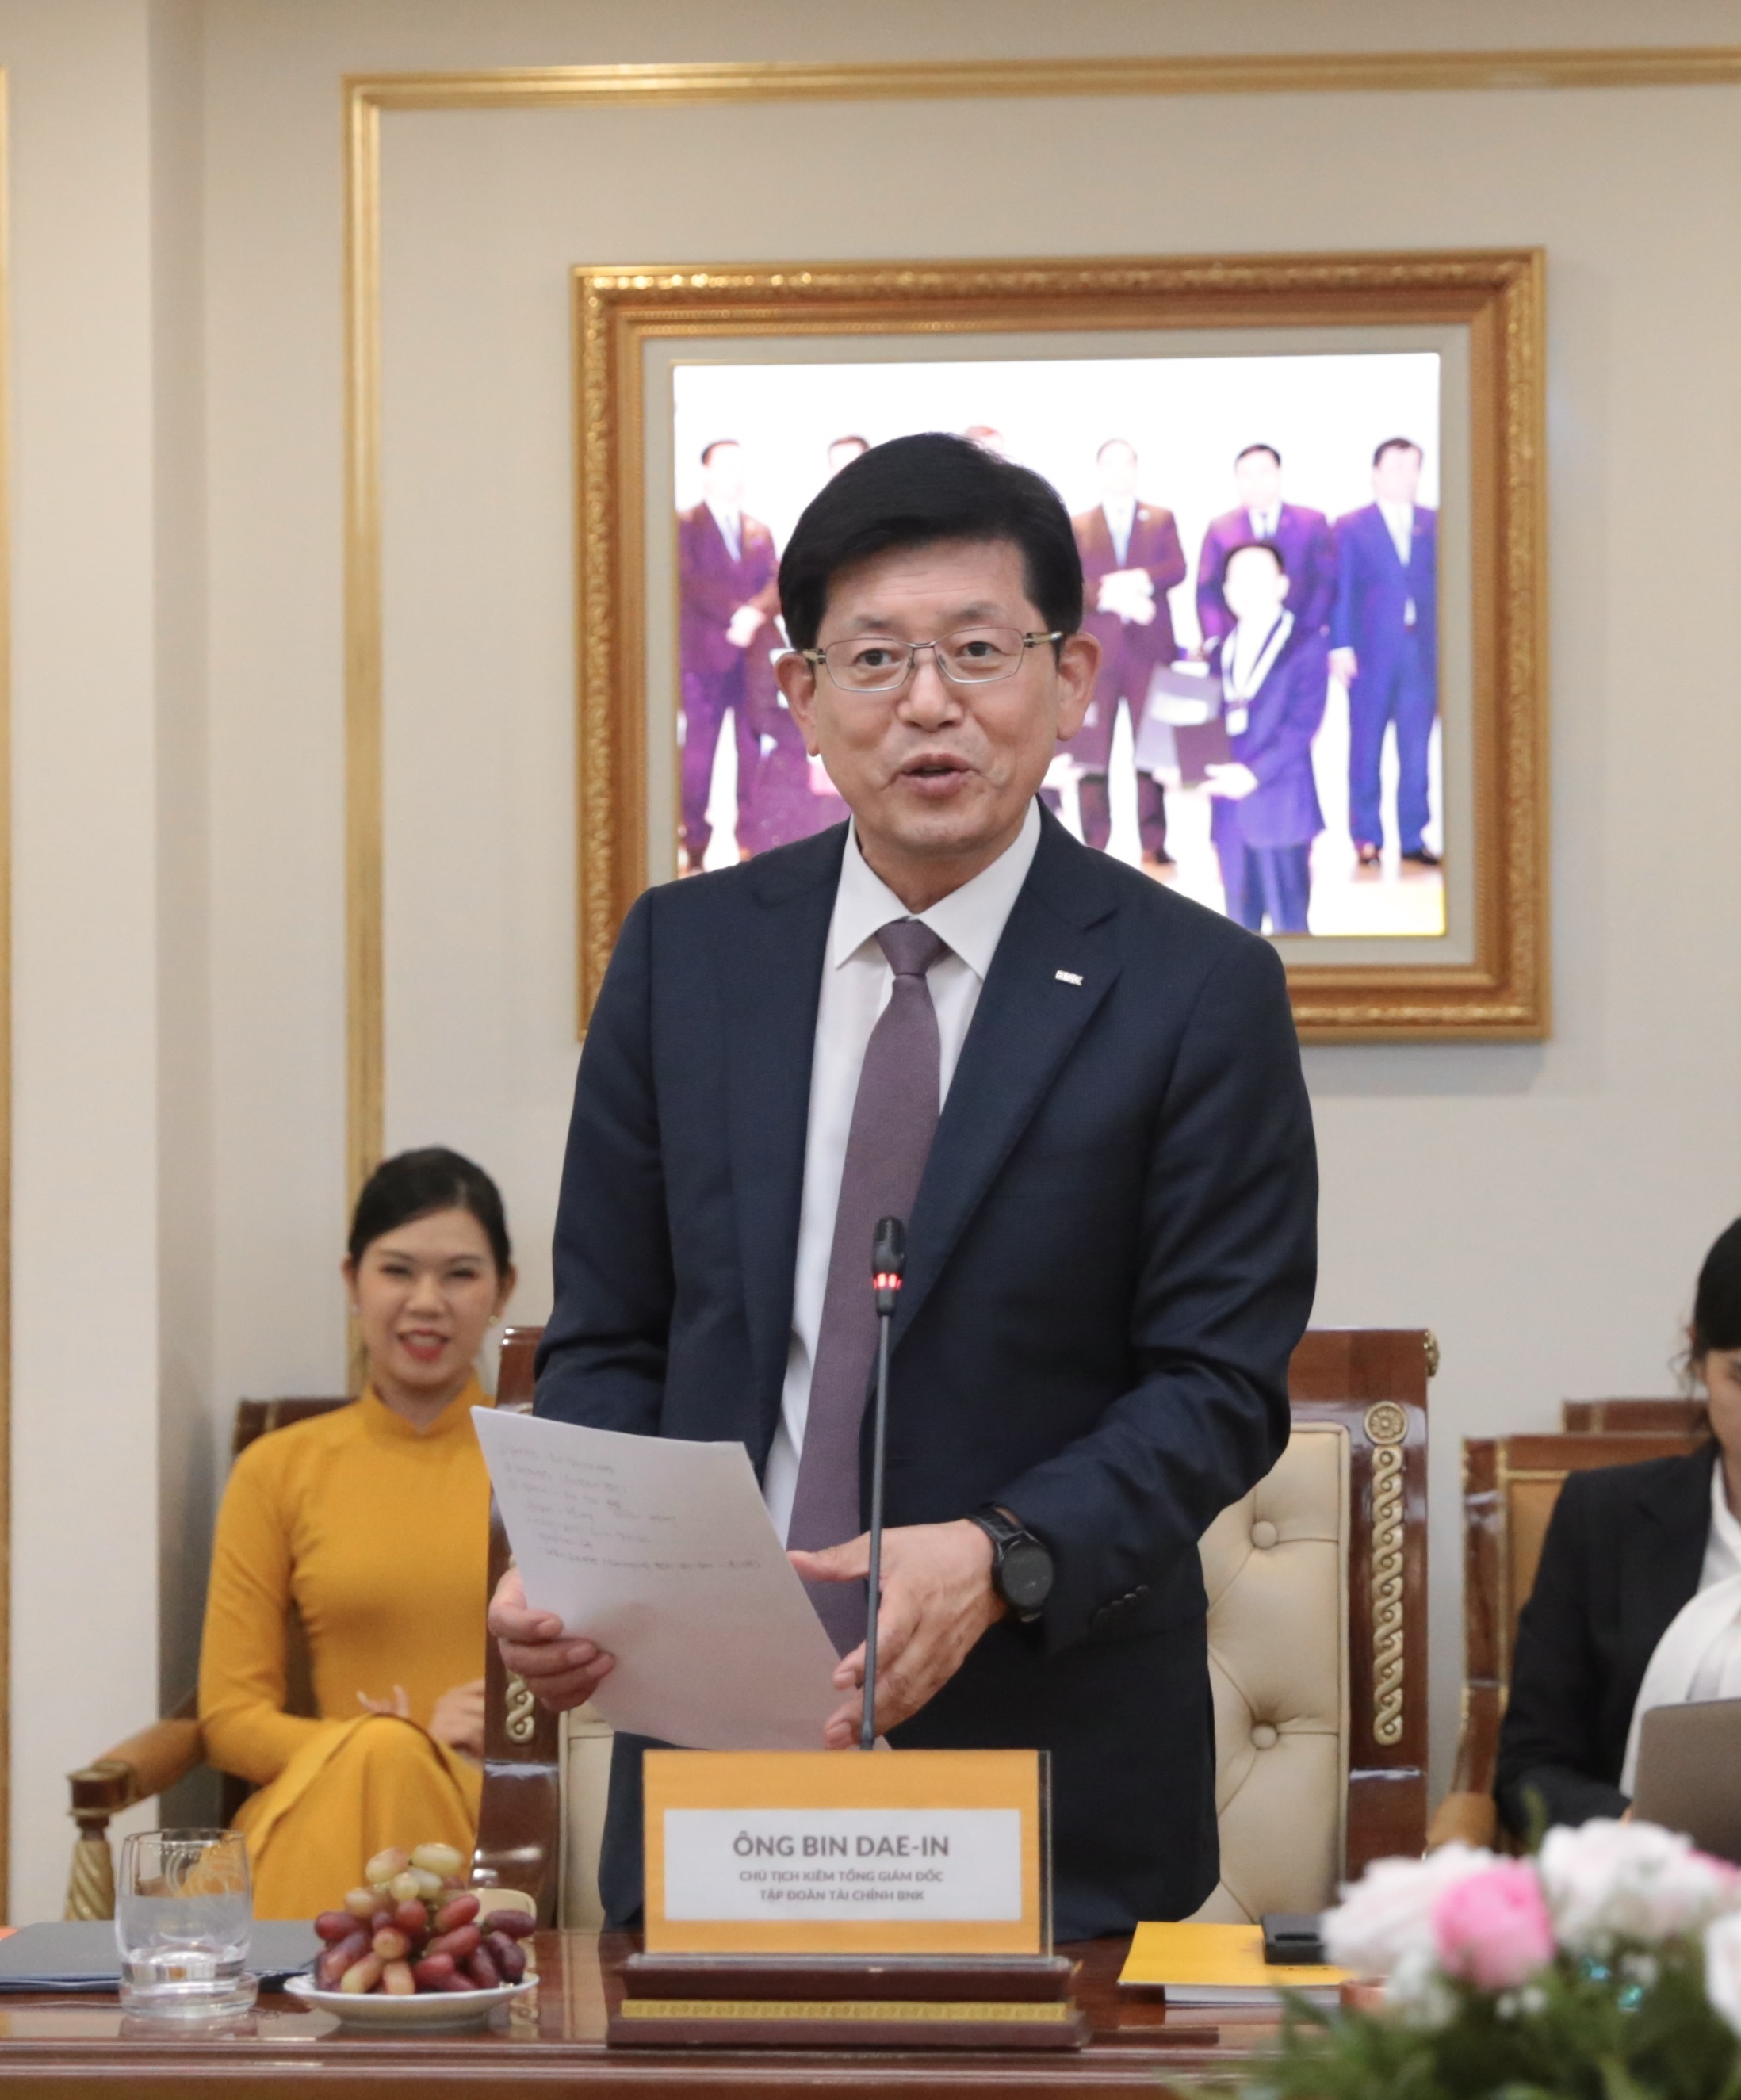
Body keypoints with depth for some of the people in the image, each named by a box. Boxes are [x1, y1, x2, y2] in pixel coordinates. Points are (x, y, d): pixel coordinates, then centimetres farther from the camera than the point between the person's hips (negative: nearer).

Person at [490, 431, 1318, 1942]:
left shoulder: (1198, 992, -4)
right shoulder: (684, 952, 7)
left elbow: (1220, 1387, -6)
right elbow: (607, 1335, 9)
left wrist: (998, 1563, -23)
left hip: (1051, 1775, -2)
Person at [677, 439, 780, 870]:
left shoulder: (759, 532, 20)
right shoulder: (686, 526, 5)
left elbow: (777, 584, 8)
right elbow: (690, 580, -8)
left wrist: (756, 613, -13)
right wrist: (735, 613, -17)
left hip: (754, 656, 4)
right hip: (704, 654, -4)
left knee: (755, 754, -1)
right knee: (698, 754, -4)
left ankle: (754, 845, 2)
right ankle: (693, 847, -1)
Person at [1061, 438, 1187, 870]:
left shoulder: (1161, 520, 14)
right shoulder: (1077, 526, 12)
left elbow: (1177, 568, 0)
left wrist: (1139, 580, -17)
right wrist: (1111, 598, -16)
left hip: (1149, 650, 0)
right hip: (1095, 651, 0)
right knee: (1092, 753, -3)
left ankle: (1154, 846, 3)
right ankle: (1094, 847, -1)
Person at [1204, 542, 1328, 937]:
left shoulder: (1306, 645, -1)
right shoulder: (1222, 651, 17)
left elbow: (1304, 722, -11)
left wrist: (1253, 772, -20)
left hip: (1280, 809, -6)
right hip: (1230, 809, 6)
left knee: (1288, 926, -6)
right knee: (1241, 929, 8)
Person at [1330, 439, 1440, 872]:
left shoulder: (1436, 525, 10)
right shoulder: (1351, 527, 4)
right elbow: (1341, 591, 0)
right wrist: (1340, 646, -8)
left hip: (1423, 652, 2)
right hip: (1370, 653, -2)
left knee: (1416, 750, 3)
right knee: (1366, 749, 3)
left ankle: (1413, 837, 8)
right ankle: (1366, 837, 8)